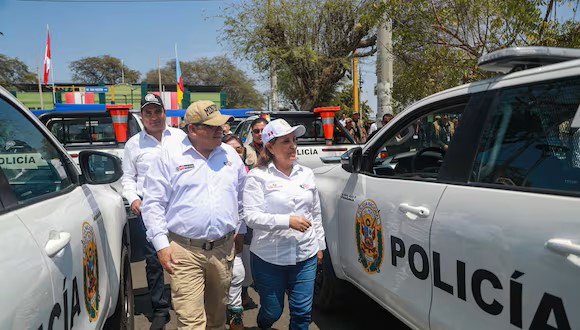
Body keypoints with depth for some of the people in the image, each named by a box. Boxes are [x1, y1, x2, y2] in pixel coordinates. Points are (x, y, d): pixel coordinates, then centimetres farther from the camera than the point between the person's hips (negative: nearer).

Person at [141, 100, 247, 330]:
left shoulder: (230, 154, 8)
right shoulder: (170, 156, -4)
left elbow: (242, 197, 19)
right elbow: (153, 203, -3)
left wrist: (240, 229, 15)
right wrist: (161, 244, -8)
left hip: (223, 248, 4)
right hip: (185, 250, -4)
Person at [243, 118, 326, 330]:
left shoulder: (306, 174, 6)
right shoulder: (258, 176, -9)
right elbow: (251, 217, -16)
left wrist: (320, 245, 15)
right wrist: (288, 220, -23)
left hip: (306, 256, 4)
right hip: (269, 258, -3)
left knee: (302, 312, 7)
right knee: (272, 312, 14)